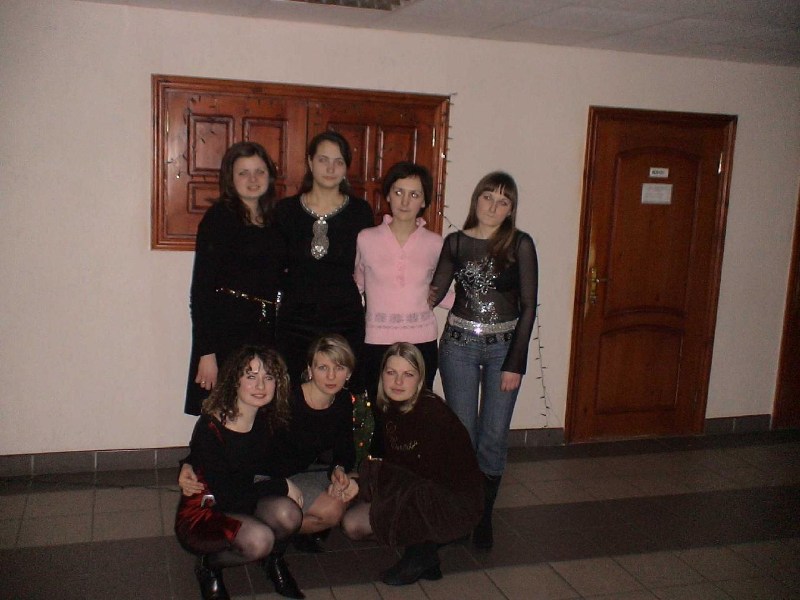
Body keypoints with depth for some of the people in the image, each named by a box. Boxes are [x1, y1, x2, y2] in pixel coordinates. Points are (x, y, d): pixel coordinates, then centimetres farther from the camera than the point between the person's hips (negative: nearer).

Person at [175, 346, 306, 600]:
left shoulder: (267, 421, -5)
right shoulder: (210, 428, -24)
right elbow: (228, 497, -25)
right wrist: (281, 486, -18)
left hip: (246, 508, 5)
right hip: (202, 516, -5)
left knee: (287, 512, -26)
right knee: (258, 539, -33)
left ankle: (273, 559, 7)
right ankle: (209, 565, -1)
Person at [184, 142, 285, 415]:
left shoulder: (274, 220, 12)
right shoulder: (218, 218, -6)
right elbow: (202, 288, -10)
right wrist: (206, 352, -15)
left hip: (266, 331, 6)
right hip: (227, 332, -6)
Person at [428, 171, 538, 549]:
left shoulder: (520, 245, -5)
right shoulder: (455, 242, 2)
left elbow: (529, 306, -6)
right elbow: (435, 291, 2)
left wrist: (516, 363, -9)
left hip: (504, 346, -1)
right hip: (459, 344, 1)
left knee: (494, 437, 3)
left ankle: (484, 516, 21)